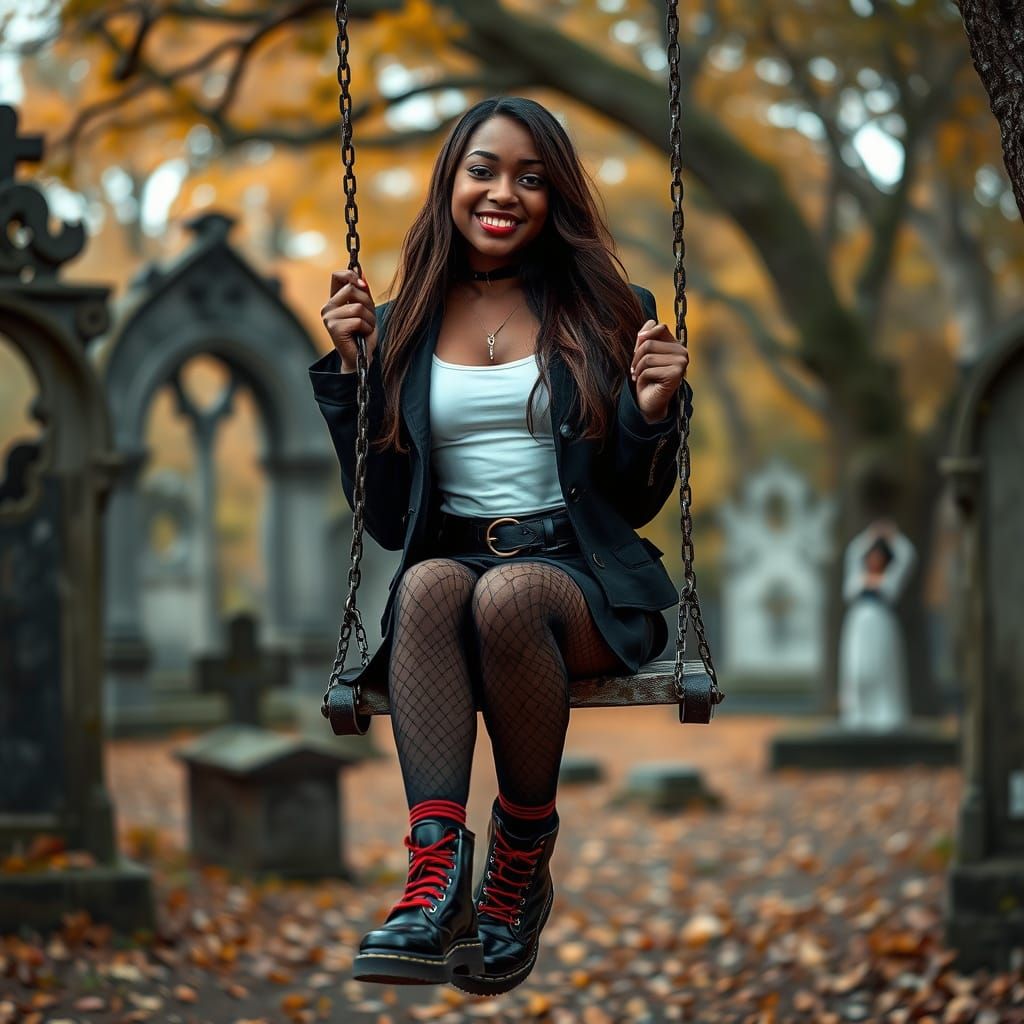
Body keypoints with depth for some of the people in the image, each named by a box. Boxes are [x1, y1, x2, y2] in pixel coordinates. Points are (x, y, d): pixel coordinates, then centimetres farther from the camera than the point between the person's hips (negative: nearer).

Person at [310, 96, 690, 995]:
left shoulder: (606, 314, 10)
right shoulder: (403, 328, 13)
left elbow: (636, 504, 11)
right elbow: (385, 518, 10)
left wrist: (654, 412, -10)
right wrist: (351, 367, 3)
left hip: (582, 577, -1)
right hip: (452, 558, 1)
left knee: (505, 597, -37)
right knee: (430, 583, -36)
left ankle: (524, 860, -19)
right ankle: (436, 880, -47)